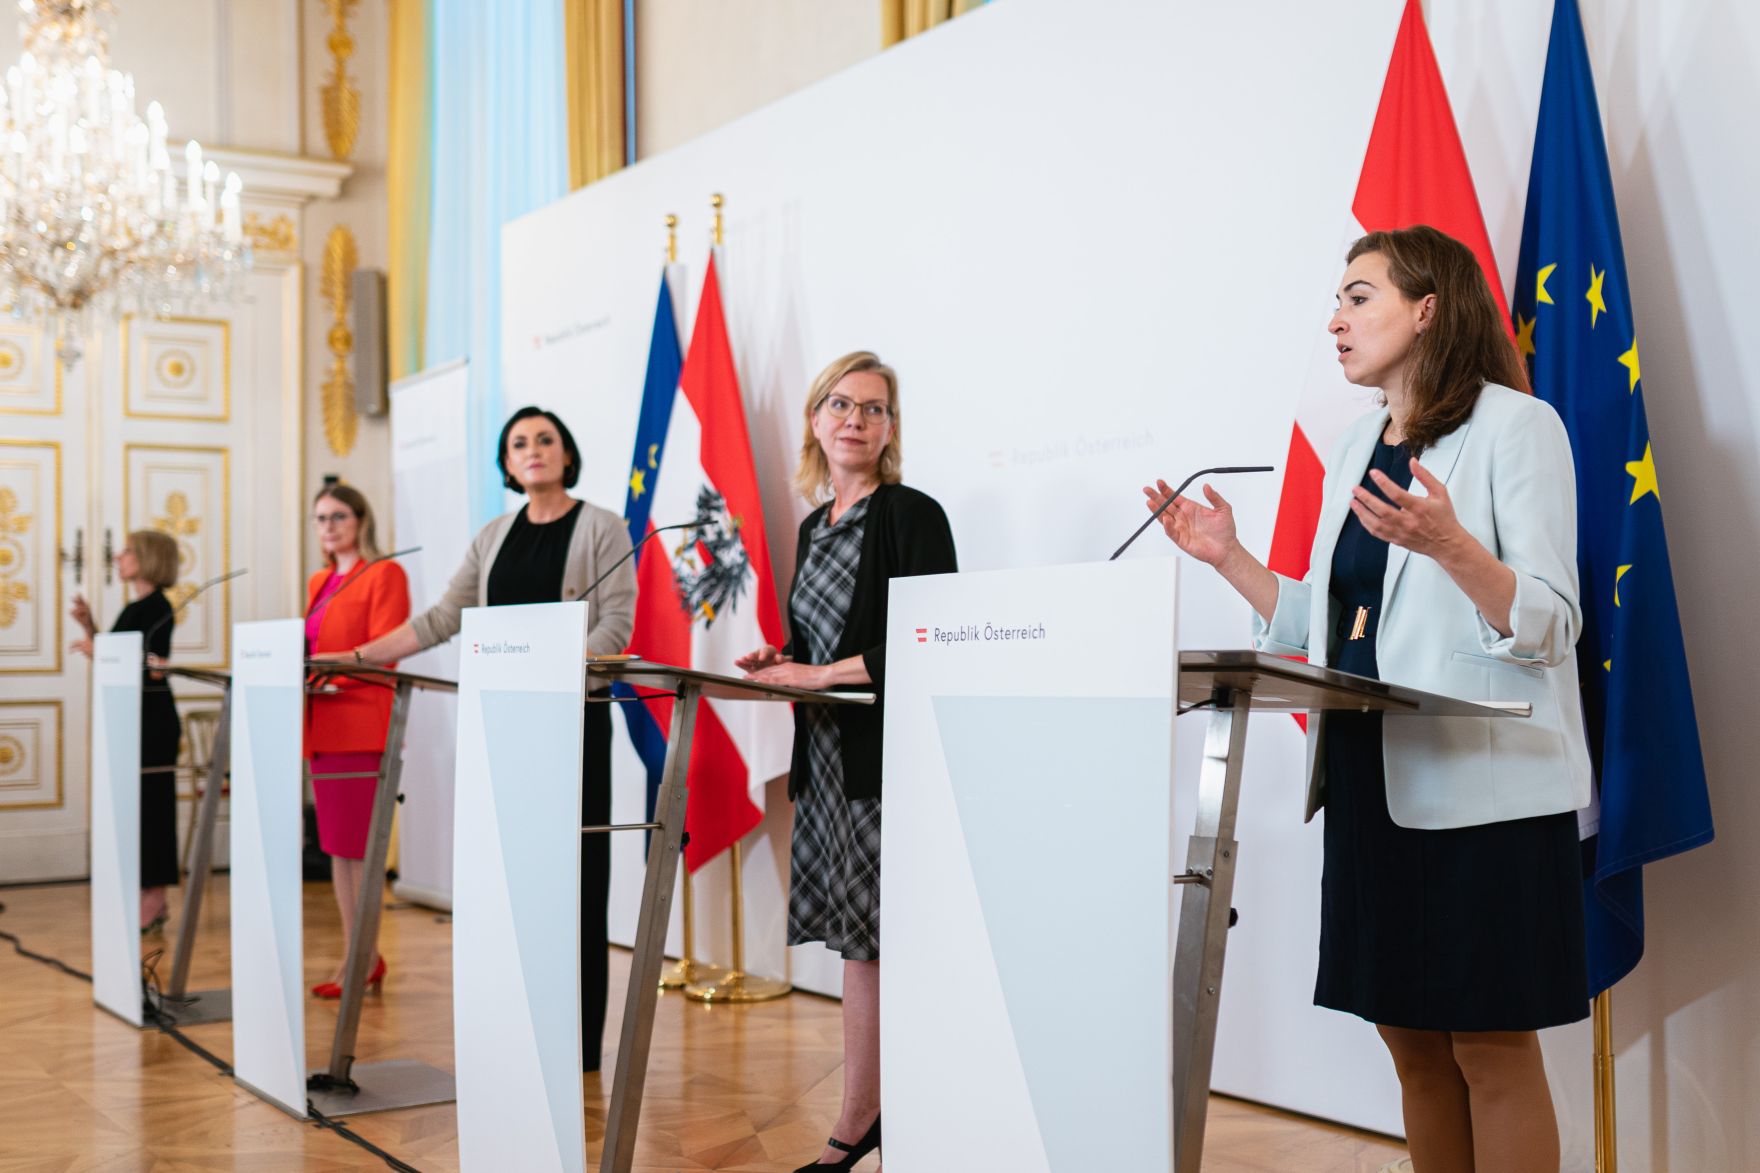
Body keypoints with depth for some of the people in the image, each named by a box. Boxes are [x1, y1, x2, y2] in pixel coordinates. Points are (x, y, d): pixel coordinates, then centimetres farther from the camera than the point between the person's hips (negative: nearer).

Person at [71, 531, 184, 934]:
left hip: (152, 719, -10)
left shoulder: (157, 607, -12)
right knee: (137, 806, 12)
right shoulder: (133, 609, 16)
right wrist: (90, 628, 9)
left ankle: (154, 904, -1)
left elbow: (154, 669, -20)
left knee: (149, 805, -6)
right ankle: (151, 901, 18)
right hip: (133, 718, 10)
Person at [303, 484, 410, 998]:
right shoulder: (319, 582, 20)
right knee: (336, 844, 10)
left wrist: (331, 677, -21)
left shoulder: (384, 574, -4)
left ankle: (368, 957, 1)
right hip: (323, 726, 8)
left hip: (362, 725, -8)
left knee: (359, 845, -6)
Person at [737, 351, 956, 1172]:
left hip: (887, 755, -7)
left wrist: (819, 674, -16)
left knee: (882, 939, -4)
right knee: (856, 939, 11)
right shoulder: (814, 527, 16)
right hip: (827, 754, 7)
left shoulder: (912, 516, -6)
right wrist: (783, 661, 3)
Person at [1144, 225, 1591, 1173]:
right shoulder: (1357, 447, 15)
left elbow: (1548, 627, -15)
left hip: (1482, 788, -7)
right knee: (1411, 1040, 13)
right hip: (1371, 778, 7)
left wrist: (1448, 544, -30)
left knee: (1490, 1051, 1)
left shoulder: (1515, 426, -7)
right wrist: (1229, 559, 7)